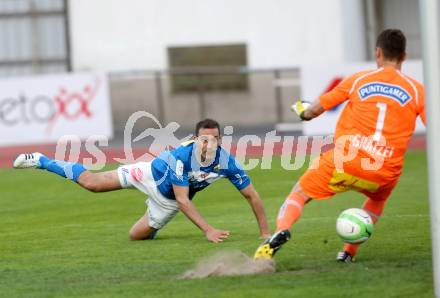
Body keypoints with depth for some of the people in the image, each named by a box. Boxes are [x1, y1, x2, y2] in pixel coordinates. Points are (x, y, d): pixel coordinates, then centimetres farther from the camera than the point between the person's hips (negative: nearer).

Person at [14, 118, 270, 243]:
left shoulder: (227, 163, -30)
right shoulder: (182, 156, -39)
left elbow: (252, 195, -21)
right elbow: (183, 200, -38)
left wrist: (265, 232, -25)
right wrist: (207, 229, -45)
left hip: (168, 200, 3)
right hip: (152, 174, -3)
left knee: (137, 235, 11)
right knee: (92, 182, -5)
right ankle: (40, 161, 16)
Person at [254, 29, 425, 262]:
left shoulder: (357, 81, 6)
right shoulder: (417, 91, 6)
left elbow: (314, 109, 12)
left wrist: (303, 111, 33)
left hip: (344, 162, -2)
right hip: (385, 174, 2)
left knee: (299, 194, 14)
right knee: (377, 199, 36)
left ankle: (282, 230, -18)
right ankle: (349, 252, 21)